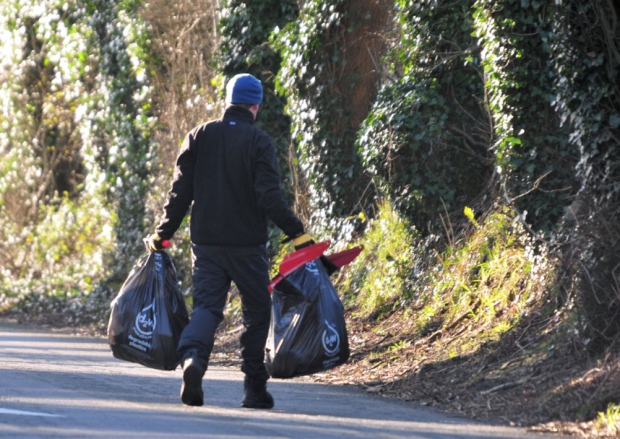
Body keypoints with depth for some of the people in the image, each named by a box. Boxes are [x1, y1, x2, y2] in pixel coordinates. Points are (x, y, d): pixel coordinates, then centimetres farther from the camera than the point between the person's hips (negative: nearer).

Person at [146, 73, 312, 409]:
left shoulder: (200, 136, 4)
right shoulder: (259, 142, -6)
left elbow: (181, 191, 3)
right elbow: (269, 197, -15)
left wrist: (163, 233, 11)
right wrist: (297, 233, -10)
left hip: (206, 242, 3)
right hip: (247, 243, -2)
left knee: (206, 306, 1)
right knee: (256, 312, 11)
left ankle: (192, 355, -30)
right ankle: (254, 388, 12)